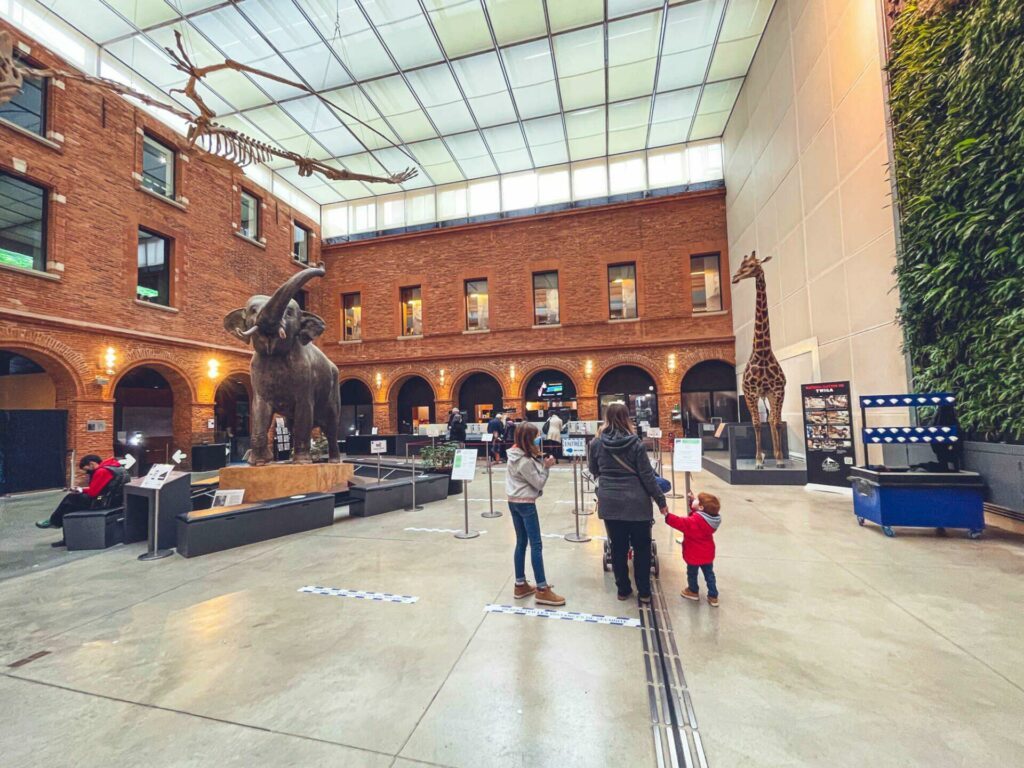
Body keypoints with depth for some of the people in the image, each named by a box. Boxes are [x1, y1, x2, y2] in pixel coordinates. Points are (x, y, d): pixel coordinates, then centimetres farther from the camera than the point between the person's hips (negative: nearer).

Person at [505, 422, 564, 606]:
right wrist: (546, 466, -12)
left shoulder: (517, 454, 5)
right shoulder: (525, 461, -23)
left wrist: (538, 459, 0)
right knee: (536, 545, -3)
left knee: (521, 543, 15)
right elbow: (538, 483, -17)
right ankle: (542, 590, 4)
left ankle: (520, 585, 23)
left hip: (514, 502, 10)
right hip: (525, 503, -10)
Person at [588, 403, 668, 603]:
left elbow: (593, 470, 11)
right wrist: (661, 500, 2)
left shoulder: (597, 443, -4)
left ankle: (623, 590, 25)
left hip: (610, 503, 2)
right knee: (642, 547, 14)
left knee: (618, 547, 14)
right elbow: (647, 476, -8)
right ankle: (644, 592, 23)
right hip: (636, 502, -2)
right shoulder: (635, 444, -11)